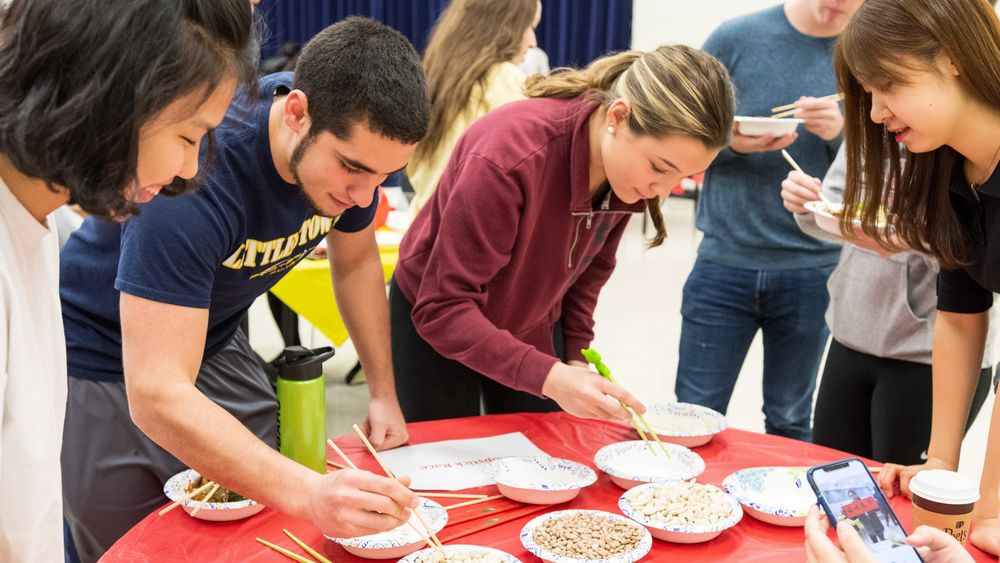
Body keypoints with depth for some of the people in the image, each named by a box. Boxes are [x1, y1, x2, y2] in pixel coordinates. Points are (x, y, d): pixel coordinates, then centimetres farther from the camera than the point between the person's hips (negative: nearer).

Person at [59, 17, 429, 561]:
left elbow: (356, 262, 4)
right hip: (106, 367, -5)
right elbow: (156, 395, -43)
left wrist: (384, 392, 1)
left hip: (216, 347, 6)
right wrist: (309, 493, -54)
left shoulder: (351, 141, -17)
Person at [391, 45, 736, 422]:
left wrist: (576, 357, -3)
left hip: (531, 328, 5)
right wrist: (551, 377, -43)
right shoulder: (510, 155, -36)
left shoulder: (627, 165, -16)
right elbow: (442, 308, -35)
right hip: (436, 326, -5)